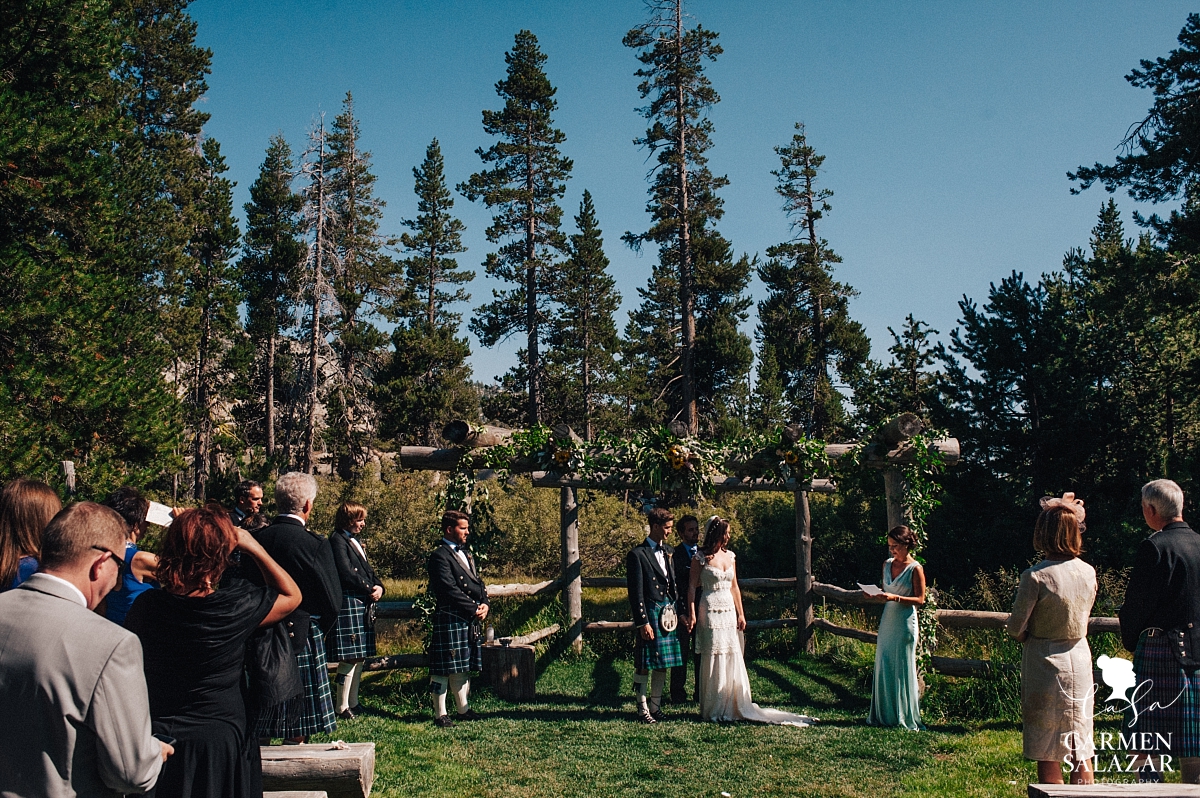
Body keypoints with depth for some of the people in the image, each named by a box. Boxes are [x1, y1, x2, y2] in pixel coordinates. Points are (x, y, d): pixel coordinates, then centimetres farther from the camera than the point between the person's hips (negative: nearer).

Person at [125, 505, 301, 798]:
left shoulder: (146, 606, -11)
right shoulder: (236, 606, -19)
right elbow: (292, 595, 0)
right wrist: (254, 548, 0)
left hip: (157, 741, 3)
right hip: (220, 740, -3)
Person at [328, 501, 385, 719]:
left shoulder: (356, 541, 19)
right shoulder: (337, 540, -10)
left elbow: (367, 570, 21)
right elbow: (346, 573, -18)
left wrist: (379, 587, 2)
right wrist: (370, 590, -11)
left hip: (363, 605, 9)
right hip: (348, 605, -9)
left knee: (359, 657, 12)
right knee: (349, 658, -7)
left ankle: (353, 703, 19)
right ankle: (342, 707, 2)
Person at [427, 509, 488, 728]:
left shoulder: (465, 553, 19)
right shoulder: (440, 556, -10)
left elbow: (478, 582, 20)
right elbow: (450, 590, -17)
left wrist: (484, 604, 2)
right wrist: (474, 608, -15)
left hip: (470, 620, 9)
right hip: (450, 618, -9)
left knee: (463, 666, 15)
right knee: (444, 667, -2)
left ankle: (462, 708, 24)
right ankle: (440, 714, 4)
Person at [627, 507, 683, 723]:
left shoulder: (668, 551, 13)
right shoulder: (638, 554, -9)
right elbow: (635, 593, -11)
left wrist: (677, 609, 12)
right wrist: (642, 622, -14)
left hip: (668, 613, 7)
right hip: (650, 615, -7)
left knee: (662, 664, 12)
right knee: (644, 665, 1)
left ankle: (656, 706, 23)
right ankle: (643, 709, 11)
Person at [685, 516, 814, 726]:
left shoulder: (730, 556, 10)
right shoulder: (701, 558, -6)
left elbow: (734, 587, 15)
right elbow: (692, 586, -6)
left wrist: (741, 614, 11)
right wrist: (692, 613, -13)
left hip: (729, 612, 6)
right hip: (710, 612, -6)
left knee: (733, 661, 6)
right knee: (713, 661, -1)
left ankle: (734, 706, 15)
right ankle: (713, 709, 9)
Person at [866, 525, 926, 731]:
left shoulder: (915, 569, -9)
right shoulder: (887, 565, 10)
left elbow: (920, 599, -10)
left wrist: (895, 598, -21)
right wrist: (876, 596, -3)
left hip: (905, 623, -6)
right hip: (887, 621, 6)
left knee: (903, 669, 0)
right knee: (884, 667, 7)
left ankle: (906, 718, 10)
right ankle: (885, 715, 15)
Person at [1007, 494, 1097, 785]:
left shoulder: (1036, 576, -18)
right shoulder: (1088, 573, -1)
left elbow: (1015, 627, -12)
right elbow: (1083, 619, 11)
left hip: (1044, 663, -5)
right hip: (1080, 661, 5)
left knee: (1047, 753, 5)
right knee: (1081, 750, 14)